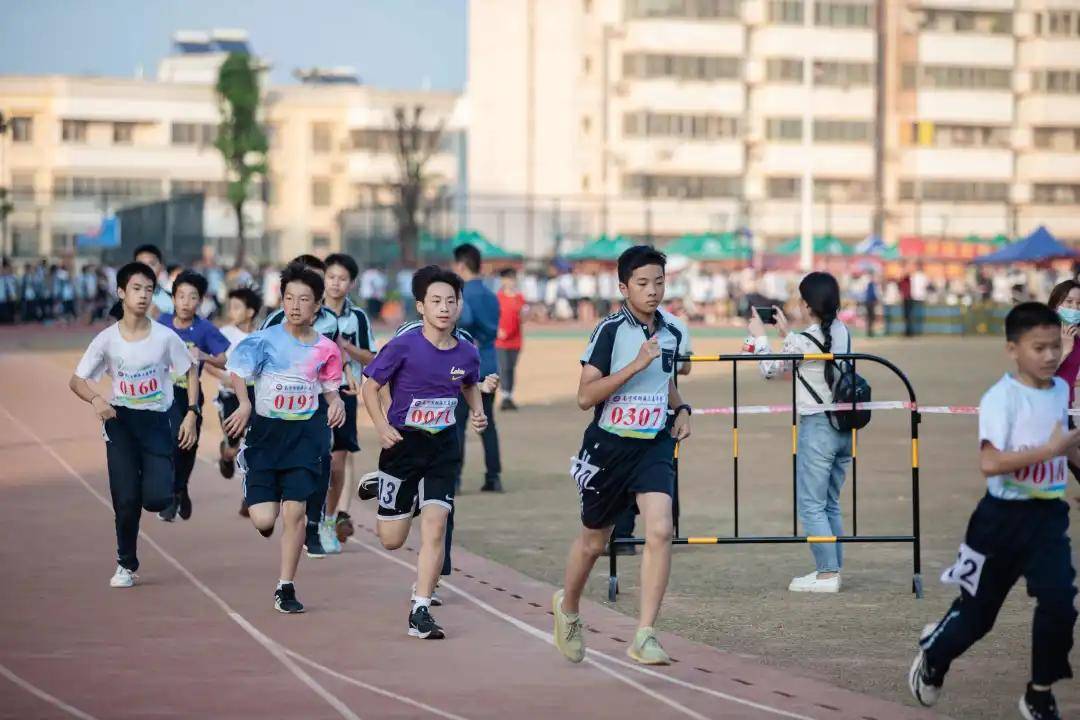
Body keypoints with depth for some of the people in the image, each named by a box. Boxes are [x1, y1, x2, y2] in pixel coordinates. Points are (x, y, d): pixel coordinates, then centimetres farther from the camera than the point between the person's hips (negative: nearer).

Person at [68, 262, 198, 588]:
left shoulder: (165, 337, -7)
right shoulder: (107, 339, -6)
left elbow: (190, 372, 7)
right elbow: (76, 380, 0)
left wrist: (191, 414, -3)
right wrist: (96, 399, -21)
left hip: (157, 421, 0)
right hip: (120, 421, 0)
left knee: (157, 499, -13)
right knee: (126, 500, -4)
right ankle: (126, 565, 15)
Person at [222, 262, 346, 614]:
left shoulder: (326, 349, 0)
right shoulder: (266, 339, -8)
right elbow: (236, 371, -10)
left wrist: (336, 403, -8)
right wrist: (244, 403, -27)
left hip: (305, 433, 1)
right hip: (266, 430, -1)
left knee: (294, 511, -7)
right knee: (264, 520, -7)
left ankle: (285, 588, 7)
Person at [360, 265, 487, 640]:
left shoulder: (467, 353, -3)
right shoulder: (404, 347, -15)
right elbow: (370, 387, -6)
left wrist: (477, 413, 1)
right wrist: (382, 427, -18)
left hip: (443, 447, 2)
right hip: (404, 444, -2)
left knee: (435, 525, -12)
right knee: (391, 540, 6)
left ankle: (420, 612, -6)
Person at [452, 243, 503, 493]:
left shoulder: (461, 294, -11)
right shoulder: (491, 296, 14)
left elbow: (465, 318, -29)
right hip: (489, 366, 7)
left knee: (456, 423, -3)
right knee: (487, 422, 10)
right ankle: (493, 476, 8)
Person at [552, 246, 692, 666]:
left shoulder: (671, 333, 4)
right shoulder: (611, 331, -13)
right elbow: (585, 397, -20)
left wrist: (680, 409, 6)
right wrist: (635, 365, -27)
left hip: (655, 446, 3)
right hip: (609, 446, -3)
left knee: (660, 531, -19)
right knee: (593, 541, 13)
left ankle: (644, 637, -16)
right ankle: (568, 608, 43)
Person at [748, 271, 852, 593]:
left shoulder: (804, 340, -16)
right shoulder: (842, 332, 6)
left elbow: (769, 370, -1)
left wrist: (759, 337, 11)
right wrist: (786, 333, 26)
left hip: (817, 428, -8)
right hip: (844, 426, 8)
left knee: (811, 505, -1)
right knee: (830, 504, 16)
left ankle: (827, 573, -2)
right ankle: (832, 569, 18)